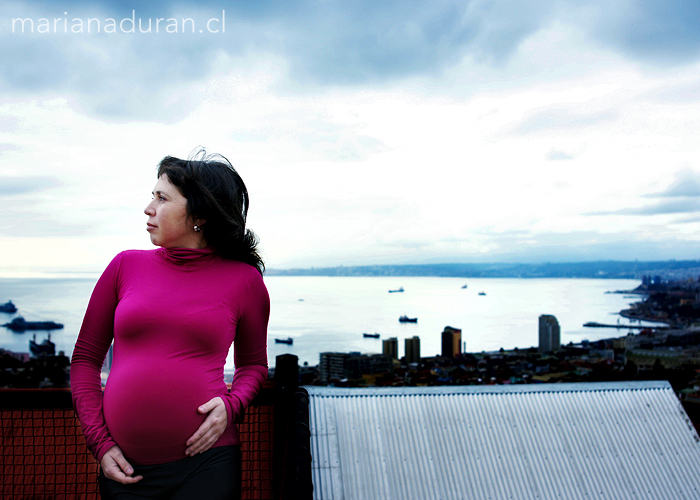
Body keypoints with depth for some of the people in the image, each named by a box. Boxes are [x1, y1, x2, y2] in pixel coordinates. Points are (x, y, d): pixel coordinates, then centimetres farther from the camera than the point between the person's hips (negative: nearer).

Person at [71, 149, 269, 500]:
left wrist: (231, 404, -10)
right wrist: (99, 441, 0)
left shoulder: (244, 279, -2)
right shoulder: (126, 266, 3)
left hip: (205, 462, -2)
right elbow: (86, 358, 9)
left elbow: (253, 364, 11)